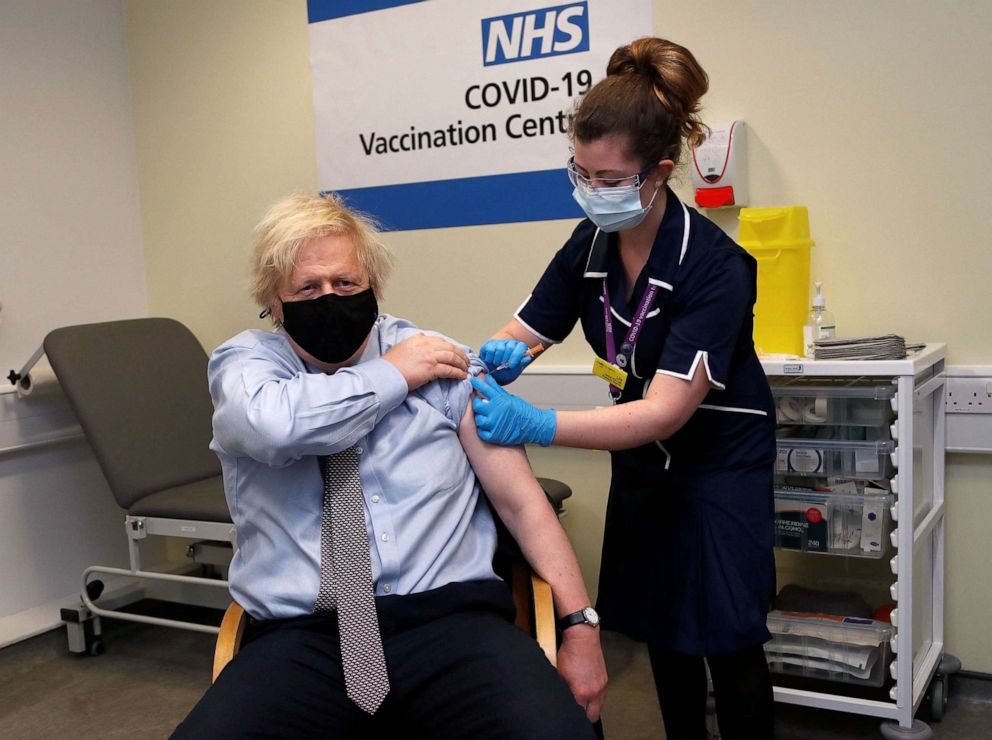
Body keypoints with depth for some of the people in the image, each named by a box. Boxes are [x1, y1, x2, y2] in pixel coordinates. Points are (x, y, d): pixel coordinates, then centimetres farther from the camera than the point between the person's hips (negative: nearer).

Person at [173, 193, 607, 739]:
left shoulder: (443, 360, 10)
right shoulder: (244, 361, 10)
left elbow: (522, 500, 8)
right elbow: (275, 425, -16)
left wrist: (580, 625, -2)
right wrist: (392, 375, -2)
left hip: (448, 618, 0)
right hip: (300, 638, 0)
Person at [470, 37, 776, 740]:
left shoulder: (712, 266, -28)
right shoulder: (590, 246, -9)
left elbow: (664, 413, -34)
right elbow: (522, 332, -1)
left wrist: (538, 425, -45)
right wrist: (501, 356, -26)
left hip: (720, 463, -5)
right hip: (641, 461, 6)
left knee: (728, 642, -1)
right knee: (661, 629, 14)